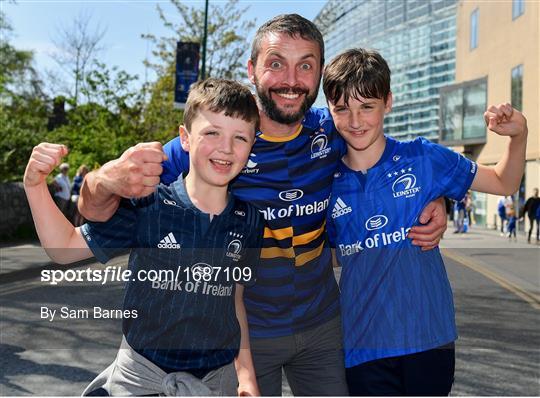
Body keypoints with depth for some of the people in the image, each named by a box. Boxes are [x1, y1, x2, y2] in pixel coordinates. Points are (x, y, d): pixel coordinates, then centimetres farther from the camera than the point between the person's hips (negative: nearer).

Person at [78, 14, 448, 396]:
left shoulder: (332, 130, -9)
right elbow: (94, 211, -18)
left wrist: (432, 199, -9)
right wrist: (108, 179, -42)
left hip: (323, 324, 3)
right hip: (244, 332, -2)